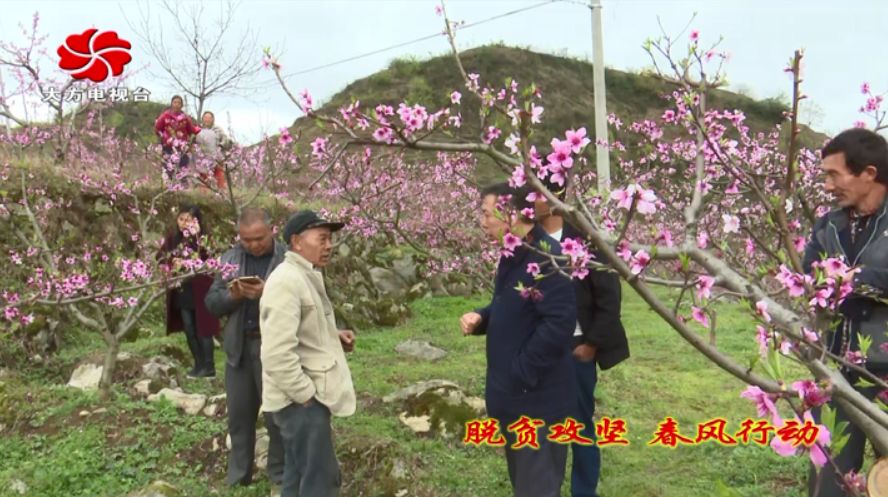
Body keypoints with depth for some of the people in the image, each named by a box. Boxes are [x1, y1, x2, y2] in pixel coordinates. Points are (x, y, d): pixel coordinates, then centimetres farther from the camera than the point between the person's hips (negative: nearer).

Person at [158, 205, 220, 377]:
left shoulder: (202, 238, -10)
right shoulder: (173, 237, 6)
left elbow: (204, 260, -23)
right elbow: (161, 257, 8)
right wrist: (173, 262, -10)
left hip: (199, 290, -6)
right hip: (181, 290, 6)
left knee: (202, 328, -1)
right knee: (189, 329, 10)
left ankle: (209, 366, 6)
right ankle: (199, 364, 20)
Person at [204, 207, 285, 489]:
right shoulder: (229, 259, 8)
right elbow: (212, 303, 6)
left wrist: (267, 294, -27)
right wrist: (232, 296, -13)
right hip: (238, 347, 4)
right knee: (239, 415, 13)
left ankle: (280, 476, 22)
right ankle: (237, 477, 28)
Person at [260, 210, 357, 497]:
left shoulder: (306, 276, 14)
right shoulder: (286, 281, -20)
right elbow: (277, 353, -26)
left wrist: (333, 337, 8)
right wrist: (306, 395, -20)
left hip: (306, 396, 10)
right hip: (300, 400, -10)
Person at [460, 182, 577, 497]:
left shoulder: (547, 258, -22)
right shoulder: (511, 257, 10)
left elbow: (559, 323, -28)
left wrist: (521, 373, -22)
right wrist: (480, 317, 2)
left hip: (537, 398, -10)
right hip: (514, 395, 10)